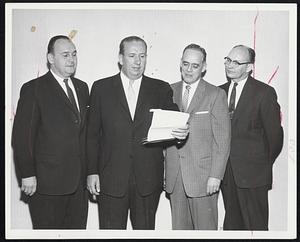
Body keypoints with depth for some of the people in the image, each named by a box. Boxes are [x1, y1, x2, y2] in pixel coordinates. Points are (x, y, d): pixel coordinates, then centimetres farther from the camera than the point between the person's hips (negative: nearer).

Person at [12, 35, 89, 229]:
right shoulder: (33, 89, -6)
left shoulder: (82, 87, 12)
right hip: (47, 183, -5)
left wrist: (88, 170, 10)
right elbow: (21, 137, -8)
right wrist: (28, 175, -11)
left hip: (79, 183, 5)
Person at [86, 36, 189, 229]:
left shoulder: (161, 89, 6)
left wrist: (180, 132, -27)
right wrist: (92, 171, -1)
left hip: (148, 179, 1)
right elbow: (92, 133, 4)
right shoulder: (101, 88, 5)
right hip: (111, 179, 0)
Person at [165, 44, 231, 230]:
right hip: (174, 175, 4)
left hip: (203, 175, -3)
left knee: (205, 227, 5)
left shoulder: (216, 95, -3)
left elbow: (222, 139, -5)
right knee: (179, 226, 12)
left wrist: (216, 176, -11)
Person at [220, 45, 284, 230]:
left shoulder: (264, 93, -7)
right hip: (226, 172, 5)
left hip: (252, 173, -5)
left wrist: (264, 165, 3)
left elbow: (275, 134, -4)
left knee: (256, 224, 4)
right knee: (231, 223, 15)